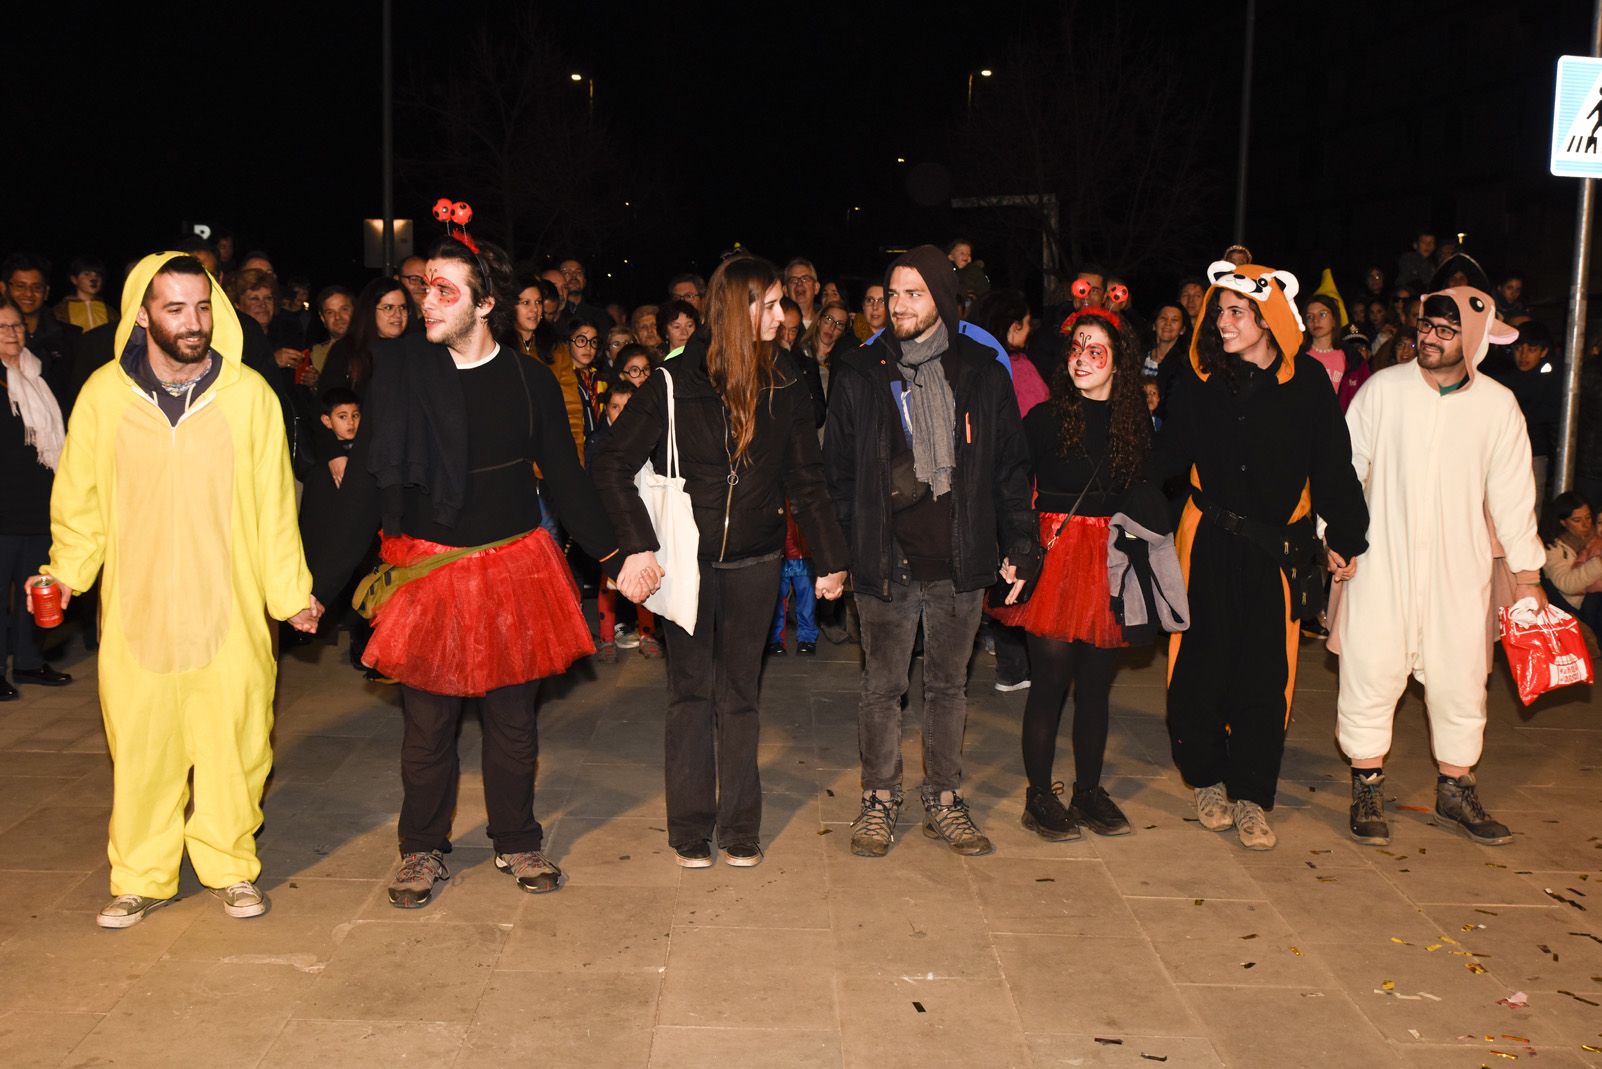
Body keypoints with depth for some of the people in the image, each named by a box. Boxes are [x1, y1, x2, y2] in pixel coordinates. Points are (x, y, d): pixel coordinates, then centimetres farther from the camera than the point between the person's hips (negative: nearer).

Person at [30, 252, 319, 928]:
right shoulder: (104, 394, -1)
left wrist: (291, 592, 5)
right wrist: (67, 572, -5)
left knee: (233, 740, 7)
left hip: (230, 608, 0)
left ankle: (230, 866, 26)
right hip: (136, 610, 1)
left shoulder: (249, 393, -2)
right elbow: (81, 500, 8)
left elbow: (274, 502, 3)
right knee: (140, 746, 8)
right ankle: (142, 878, 25)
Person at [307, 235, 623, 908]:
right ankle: (423, 851, 27)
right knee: (427, 723, 8)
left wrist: (613, 556, 1)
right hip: (429, 572, -1)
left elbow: (567, 479, 7)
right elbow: (364, 486, -1)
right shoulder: (399, 373, -3)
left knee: (513, 717, 11)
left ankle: (518, 843, 29)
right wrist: (318, 582, -3)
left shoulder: (530, 381, -1)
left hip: (515, 569, 1)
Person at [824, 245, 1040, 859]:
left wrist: (1019, 542, 1)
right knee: (882, 687, 8)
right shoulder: (860, 375, 1)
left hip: (960, 561, 1)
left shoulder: (982, 372, 3)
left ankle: (944, 803, 26)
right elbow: (836, 470, 3)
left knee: (949, 686, 13)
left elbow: (1010, 464, 7)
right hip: (886, 561, -1)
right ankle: (880, 803, 23)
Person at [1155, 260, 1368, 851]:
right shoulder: (1198, 381, 2)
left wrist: (1344, 536, 4)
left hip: (1275, 548, 0)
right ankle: (1208, 780, 24)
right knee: (1203, 664, 5)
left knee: (1266, 674, 3)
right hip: (1208, 543, 1)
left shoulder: (1307, 382, -1)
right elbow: (1169, 458, 1)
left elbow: (1332, 465, 3)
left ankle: (1251, 797, 15)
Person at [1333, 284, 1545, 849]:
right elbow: (1346, 466, 4)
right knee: (1371, 669, -1)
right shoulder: (1383, 389, -2)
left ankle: (1456, 790, 25)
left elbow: (1513, 493, 7)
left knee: (1461, 676, 7)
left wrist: (1527, 574, 8)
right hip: (1381, 559, -1)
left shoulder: (1498, 404, 2)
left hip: (1459, 566, 2)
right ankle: (1368, 788, 14)